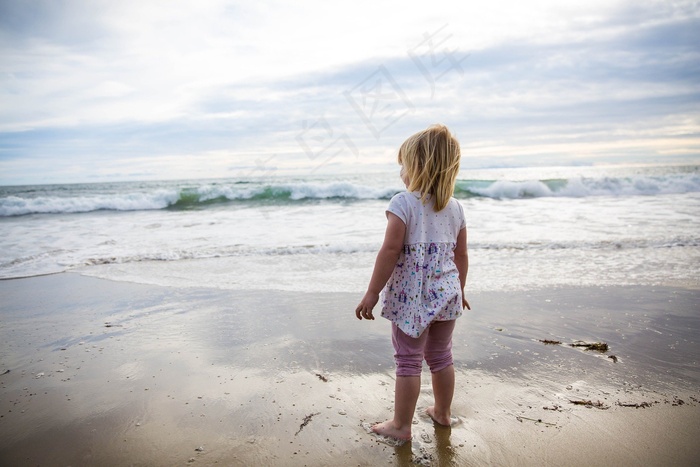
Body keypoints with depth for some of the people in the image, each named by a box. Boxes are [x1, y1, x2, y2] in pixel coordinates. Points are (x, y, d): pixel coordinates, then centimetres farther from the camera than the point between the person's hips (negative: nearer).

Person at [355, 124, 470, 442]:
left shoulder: (403, 203, -14)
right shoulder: (455, 207, 5)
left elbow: (390, 251, -19)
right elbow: (461, 256, 10)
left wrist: (372, 293, -13)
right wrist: (459, 290, 24)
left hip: (411, 296, -6)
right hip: (446, 294, 6)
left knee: (408, 361, 6)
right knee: (441, 356, 21)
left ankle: (401, 426, 18)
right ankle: (442, 413, 38)